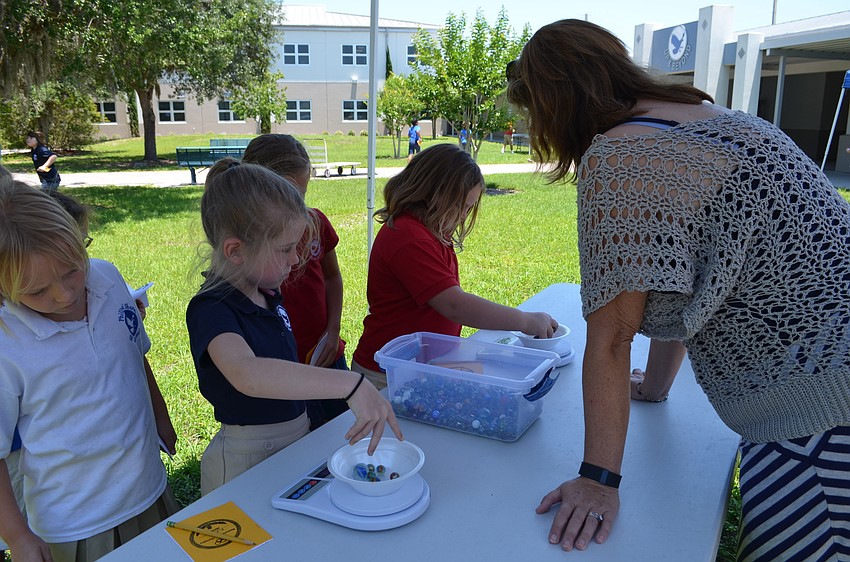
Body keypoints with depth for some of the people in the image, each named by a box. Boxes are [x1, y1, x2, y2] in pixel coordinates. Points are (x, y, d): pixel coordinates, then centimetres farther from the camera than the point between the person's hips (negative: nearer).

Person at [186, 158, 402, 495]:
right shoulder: (210, 310, -26)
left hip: (299, 437, 8)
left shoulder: (268, 293, 2)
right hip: (246, 460, -8)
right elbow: (247, 374, -47)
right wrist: (351, 385, -53)